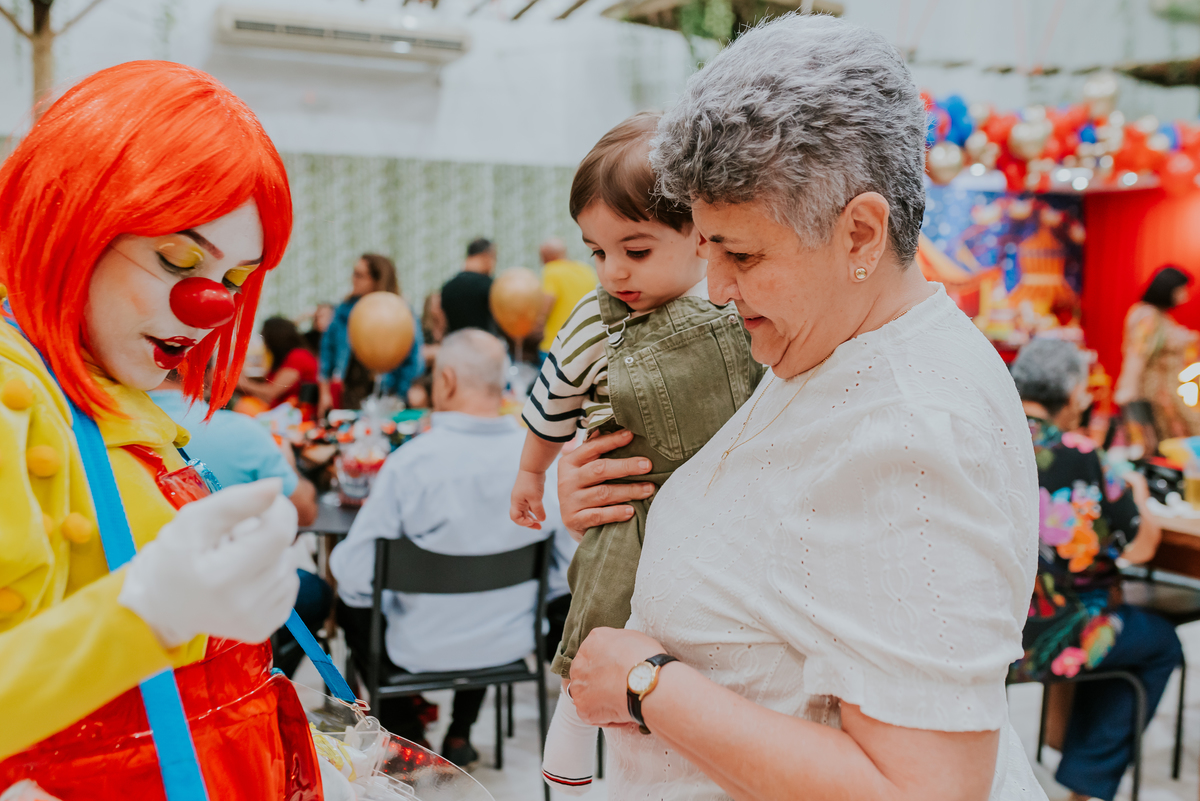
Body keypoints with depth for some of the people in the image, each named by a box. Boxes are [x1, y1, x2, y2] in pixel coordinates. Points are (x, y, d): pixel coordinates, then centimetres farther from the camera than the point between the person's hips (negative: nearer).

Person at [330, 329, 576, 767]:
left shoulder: (410, 461, -25)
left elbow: (355, 574, -20)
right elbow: (567, 563, -4)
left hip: (422, 650, -3)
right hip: (512, 644, 3)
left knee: (351, 605, 28)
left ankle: (405, 736, 33)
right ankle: (459, 736, 40)